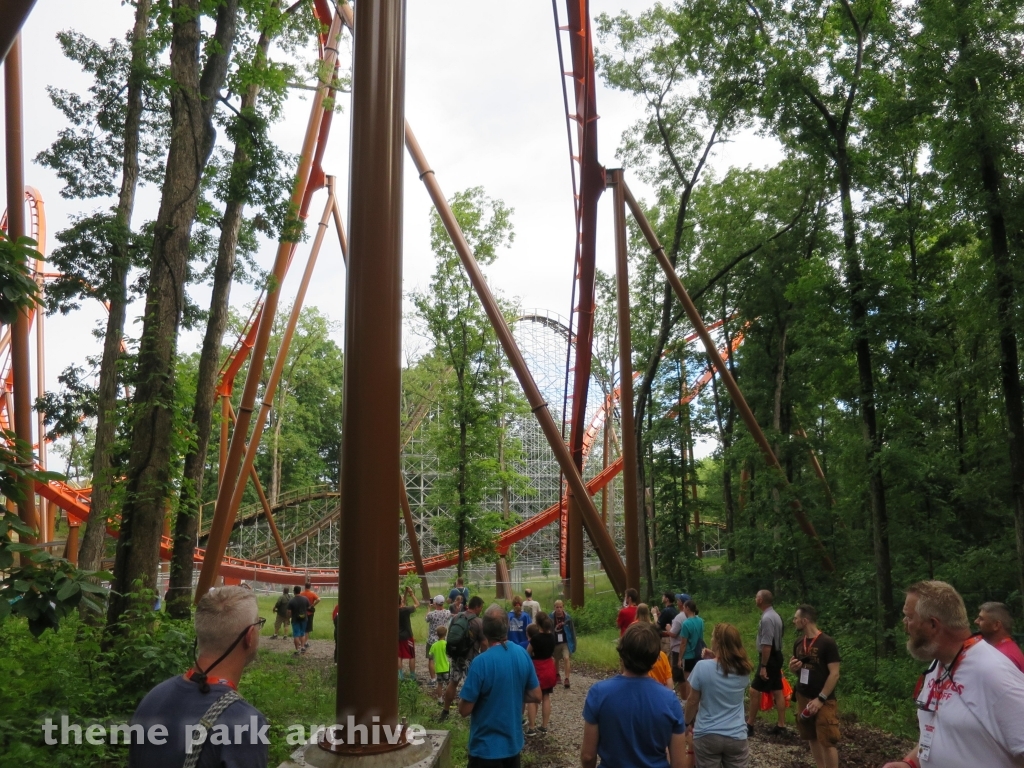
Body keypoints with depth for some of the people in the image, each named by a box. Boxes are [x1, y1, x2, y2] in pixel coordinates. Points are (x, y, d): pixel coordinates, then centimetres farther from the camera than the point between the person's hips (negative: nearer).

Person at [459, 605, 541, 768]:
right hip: (513, 743, 5)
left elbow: (464, 710, -18)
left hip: (486, 747, -5)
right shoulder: (522, 654, -8)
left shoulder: (481, 662, -25)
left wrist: (462, 700, 2)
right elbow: (536, 696, 2)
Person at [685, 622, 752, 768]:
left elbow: (692, 701, -7)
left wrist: (688, 722, 10)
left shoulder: (702, 666, -16)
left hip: (707, 736, -3)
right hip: (736, 736, 3)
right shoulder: (743, 669, -5)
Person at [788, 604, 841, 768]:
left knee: (827, 741, -7)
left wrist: (820, 699, -18)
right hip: (803, 698, 7)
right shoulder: (798, 643, 8)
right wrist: (793, 668, -5)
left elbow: (834, 674, -14)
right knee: (812, 738, 11)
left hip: (824, 700, -7)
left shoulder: (827, 643, -13)